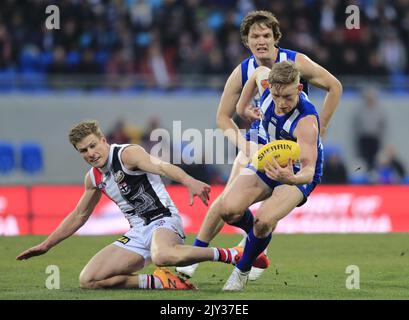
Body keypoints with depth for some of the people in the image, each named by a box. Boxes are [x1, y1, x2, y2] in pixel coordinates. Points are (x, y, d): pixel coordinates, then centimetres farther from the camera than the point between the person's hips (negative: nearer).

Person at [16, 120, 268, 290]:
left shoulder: (128, 154, -10)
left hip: (163, 221, -8)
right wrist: (46, 245, 30)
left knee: (163, 256, -45)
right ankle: (159, 281, -6)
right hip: (138, 234, 8)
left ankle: (232, 255, -26)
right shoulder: (94, 178, 14)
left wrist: (189, 181, -51)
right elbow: (79, 216, 29)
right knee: (88, 280, -7)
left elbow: (161, 166, -30)